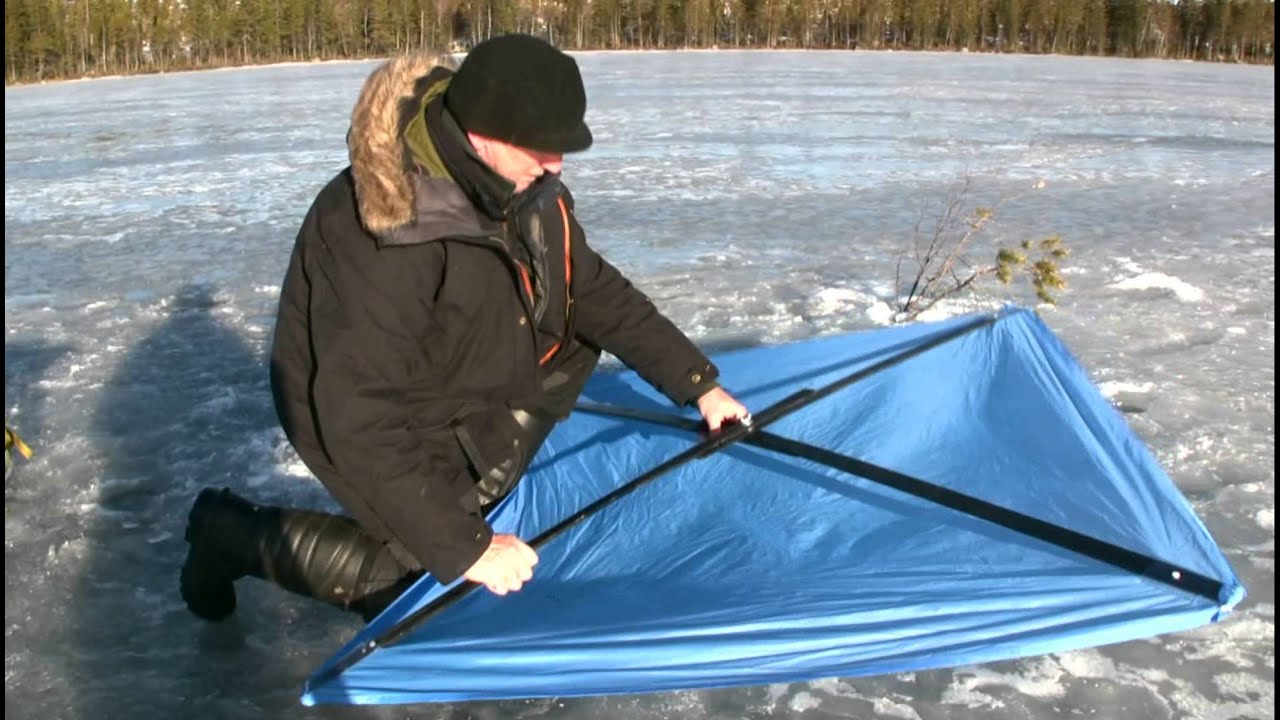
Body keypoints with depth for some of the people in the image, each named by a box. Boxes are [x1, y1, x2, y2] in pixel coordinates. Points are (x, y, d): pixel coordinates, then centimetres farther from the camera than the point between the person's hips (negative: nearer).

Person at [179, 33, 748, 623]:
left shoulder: (523, 189, -14)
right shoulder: (383, 243, -37)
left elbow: (595, 290, -1)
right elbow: (357, 419, -35)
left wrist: (698, 383, -4)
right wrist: (463, 546, -33)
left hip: (464, 376, 7)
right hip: (357, 412, -7)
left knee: (575, 326, 1)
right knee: (427, 567, -12)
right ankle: (231, 532, 6)